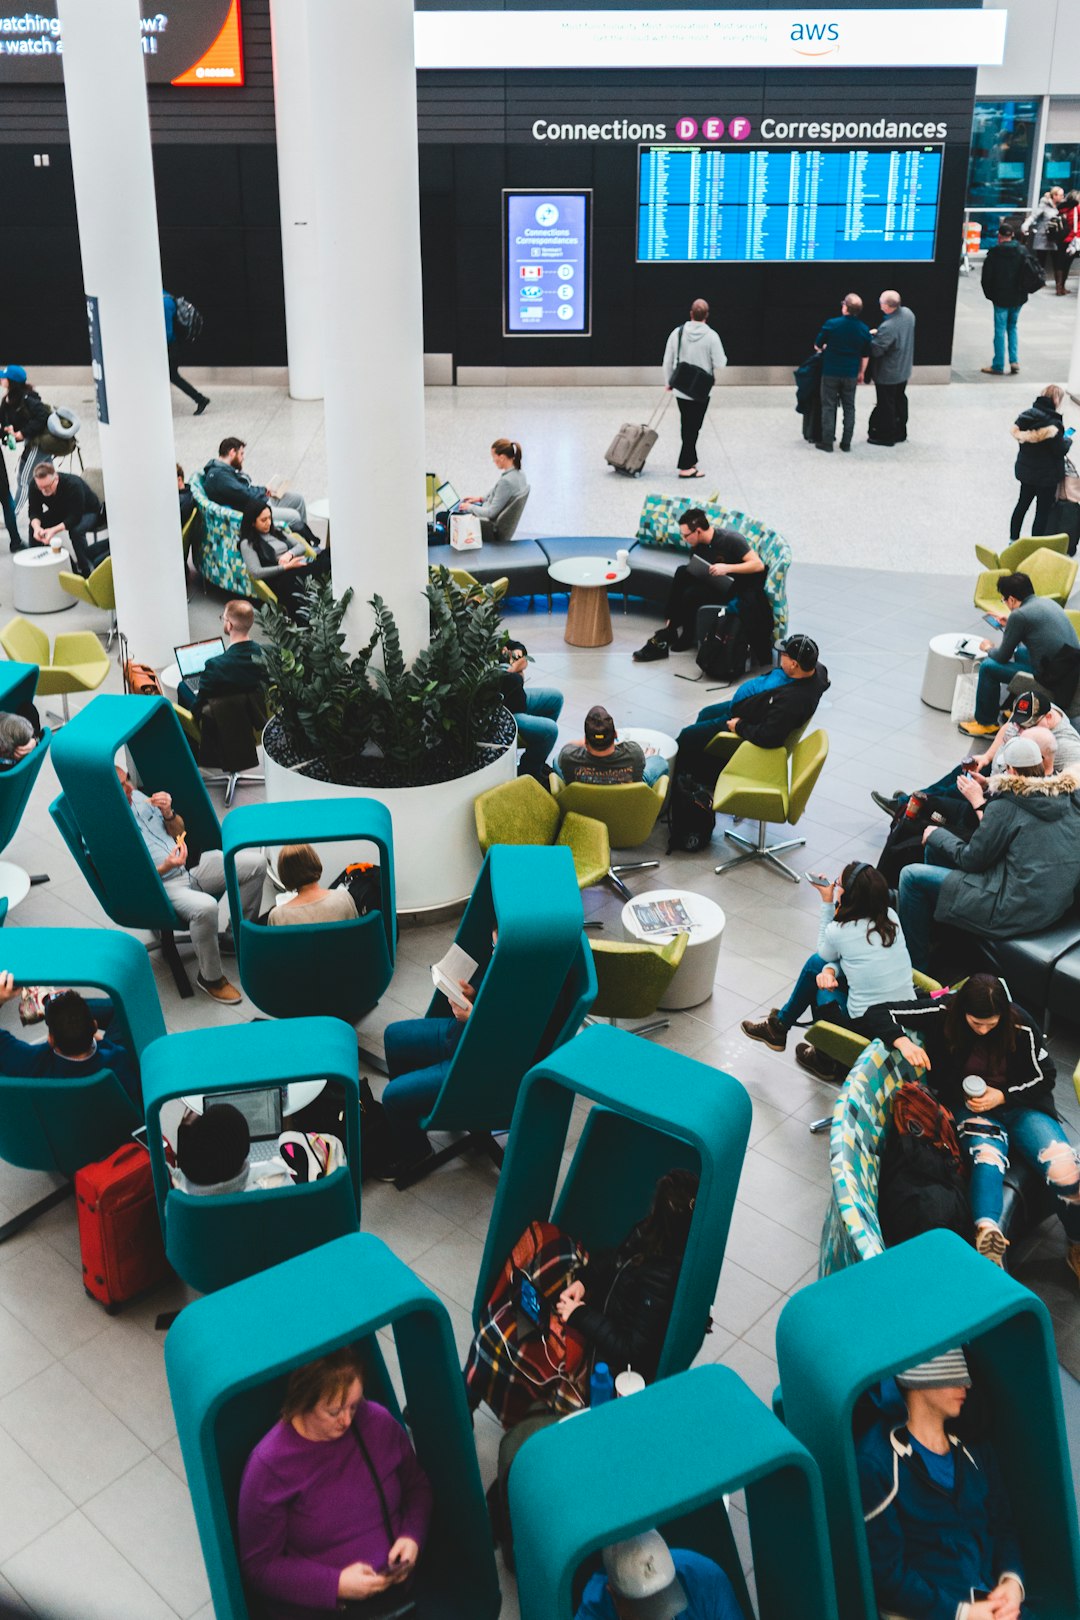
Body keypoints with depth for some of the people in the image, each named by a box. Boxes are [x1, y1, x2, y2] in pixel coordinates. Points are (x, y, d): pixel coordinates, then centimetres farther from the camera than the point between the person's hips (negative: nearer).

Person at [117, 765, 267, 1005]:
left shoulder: (136, 797, 6)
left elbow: (179, 831, 16)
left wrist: (168, 813, -6)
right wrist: (165, 868, -28)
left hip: (188, 868, 8)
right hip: (158, 887, -8)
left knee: (256, 863, -6)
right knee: (205, 907, -38)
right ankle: (211, 978, -14)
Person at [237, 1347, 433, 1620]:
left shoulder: (378, 1422, -3)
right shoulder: (268, 1466, -13)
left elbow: (416, 1484, 14)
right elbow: (258, 1566, -7)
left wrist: (412, 1536, -5)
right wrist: (336, 1584, -17)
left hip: (399, 1584, 2)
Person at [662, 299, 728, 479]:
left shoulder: (677, 332, -3)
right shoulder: (711, 336, -14)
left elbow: (667, 361, 3)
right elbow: (720, 364, -12)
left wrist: (668, 382, 16)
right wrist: (723, 358, 11)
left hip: (680, 390, 4)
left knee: (687, 427, 18)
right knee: (693, 428, 3)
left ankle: (690, 462, 27)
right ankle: (685, 467, 3)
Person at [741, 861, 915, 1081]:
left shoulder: (839, 930, -16)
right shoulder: (891, 917, -1)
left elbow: (825, 953, 9)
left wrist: (827, 902, 7)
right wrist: (830, 970, -6)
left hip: (868, 1027, -5)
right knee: (820, 965, 16)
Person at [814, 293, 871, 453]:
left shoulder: (831, 324, -14)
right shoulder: (864, 330, -4)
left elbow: (817, 345, -1)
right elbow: (865, 355, 4)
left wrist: (824, 348, 22)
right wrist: (861, 372, 18)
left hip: (831, 372, -2)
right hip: (851, 374, 2)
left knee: (829, 406, 6)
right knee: (849, 407, 12)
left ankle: (827, 442, 5)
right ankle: (846, 443, 13)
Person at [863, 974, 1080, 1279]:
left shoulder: (1021, 1025, -13)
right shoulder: (944, 1013, -14)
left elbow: (1045, 1076, -1)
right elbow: (880, 1013, -12)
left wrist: (1003, 1096, -16)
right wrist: (902, 1041, -32)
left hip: (1018, 1105, 1)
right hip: (968, 1108, -1)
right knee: (987, 1156, -37)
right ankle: (988, 1237, -62)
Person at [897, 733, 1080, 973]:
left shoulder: (1005, 806, -18)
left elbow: (971, 860, -8)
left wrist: (936, 835, 8)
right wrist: (982, 805, 17)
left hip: (1016, 912, -9)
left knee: (912, 877, 1)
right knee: (935, 848, 18)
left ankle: (916, 967, 13)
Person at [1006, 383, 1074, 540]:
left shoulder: (1027, 414, -5)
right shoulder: (1053, 424, -23)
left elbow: (1017, 433, 3)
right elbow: (1060, 450, -19)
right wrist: (1068, 440, 1)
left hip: (1025, 470, 7)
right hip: (1046, 475, -7)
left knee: (1022, 504, 22)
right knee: (1043, 512, 5)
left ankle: (1013, 540, 31)